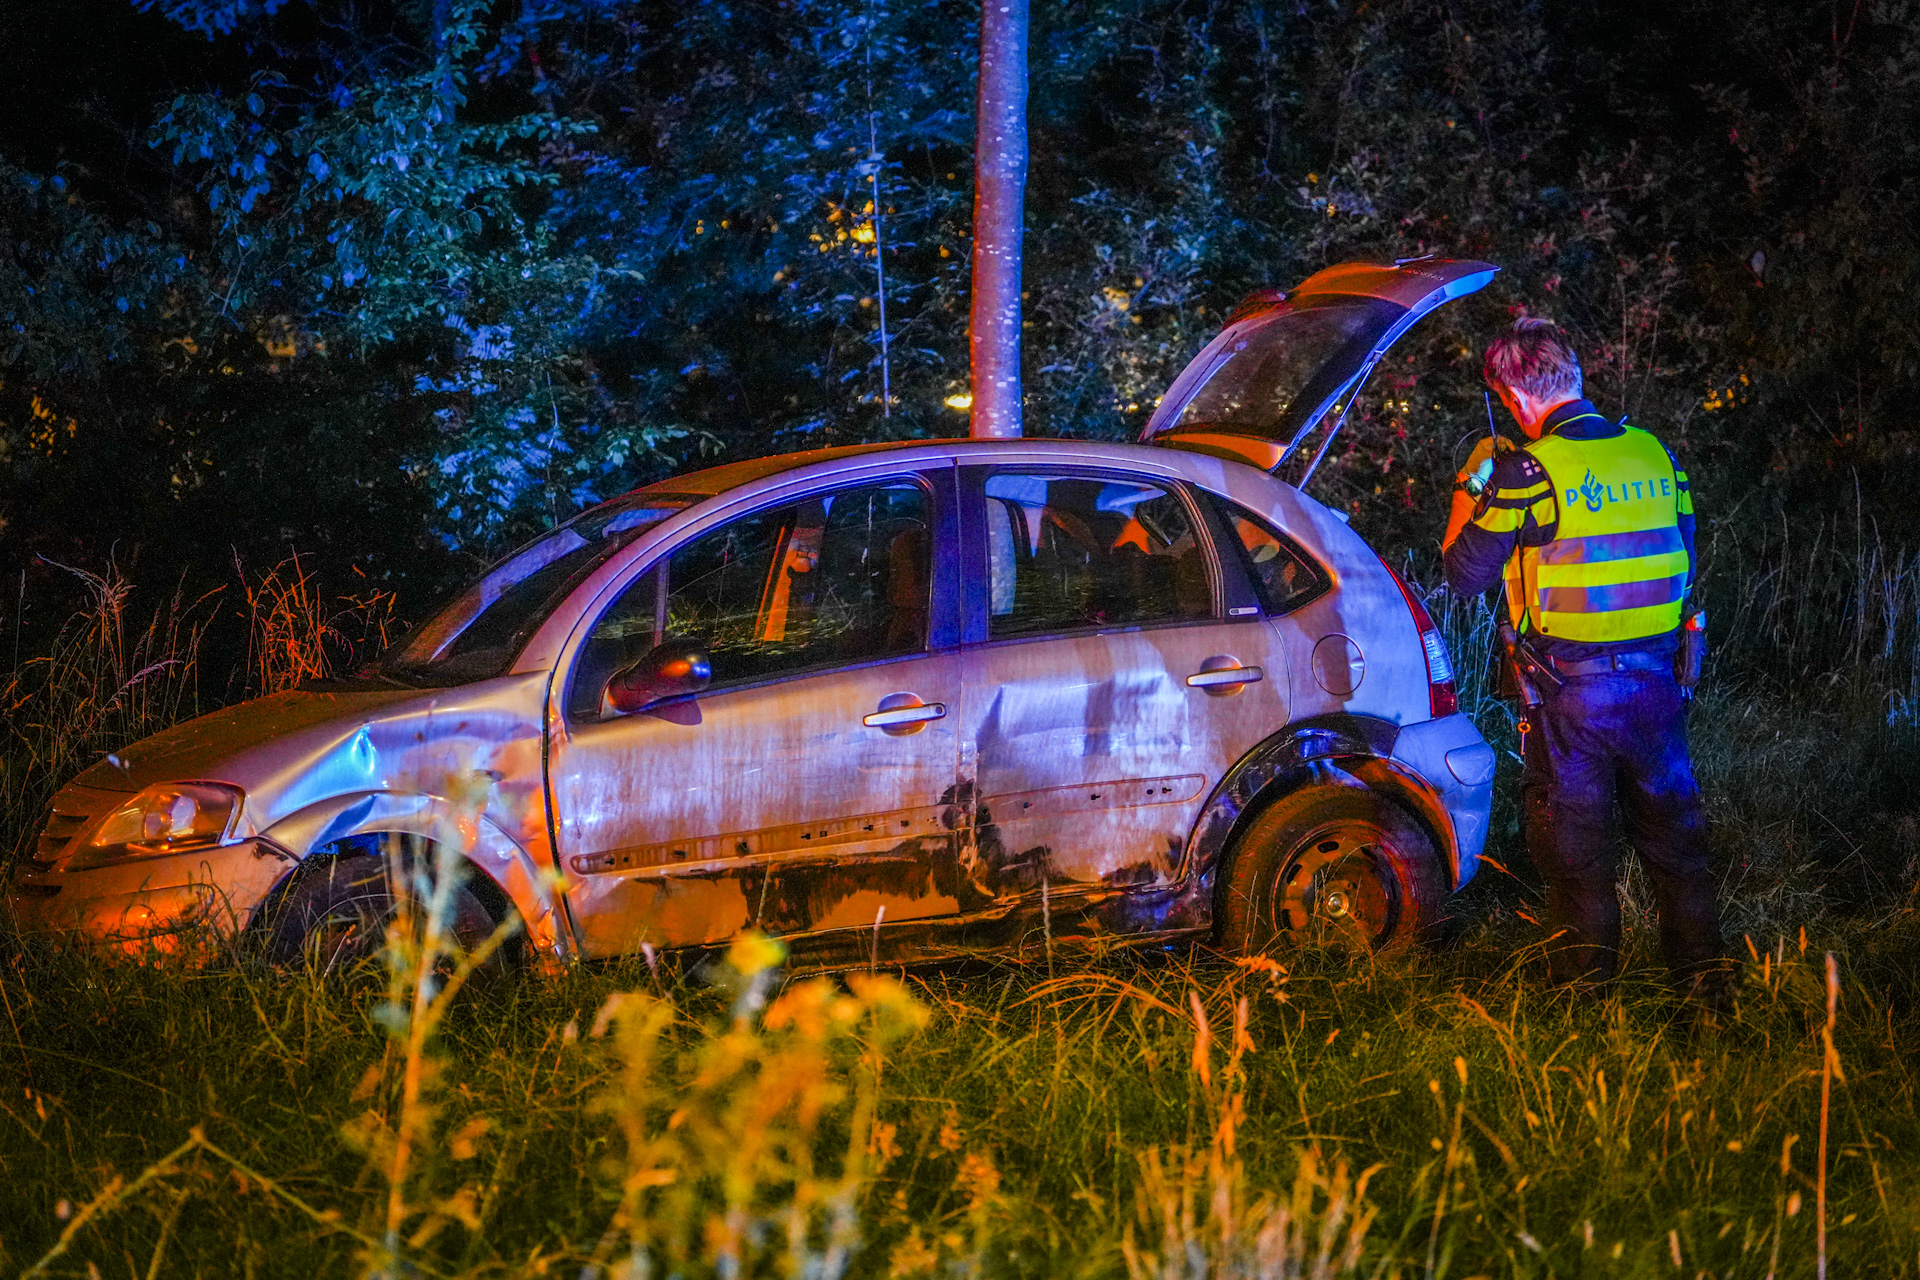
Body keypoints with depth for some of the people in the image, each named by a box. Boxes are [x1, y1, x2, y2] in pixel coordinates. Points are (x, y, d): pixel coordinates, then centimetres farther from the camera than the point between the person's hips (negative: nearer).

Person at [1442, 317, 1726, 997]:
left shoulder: (1527, 472, -15)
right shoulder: (1654, 453, 3)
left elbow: (1465, 572, -8)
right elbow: (1684, 562, 14)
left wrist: (1470, 488, 5)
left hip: (1572, 691, -5)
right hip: (1655, 678, 5)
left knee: (1575, 844, 6)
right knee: (1672, 832, 15)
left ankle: (1588, 982, 11)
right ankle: (1705, 973, 20)